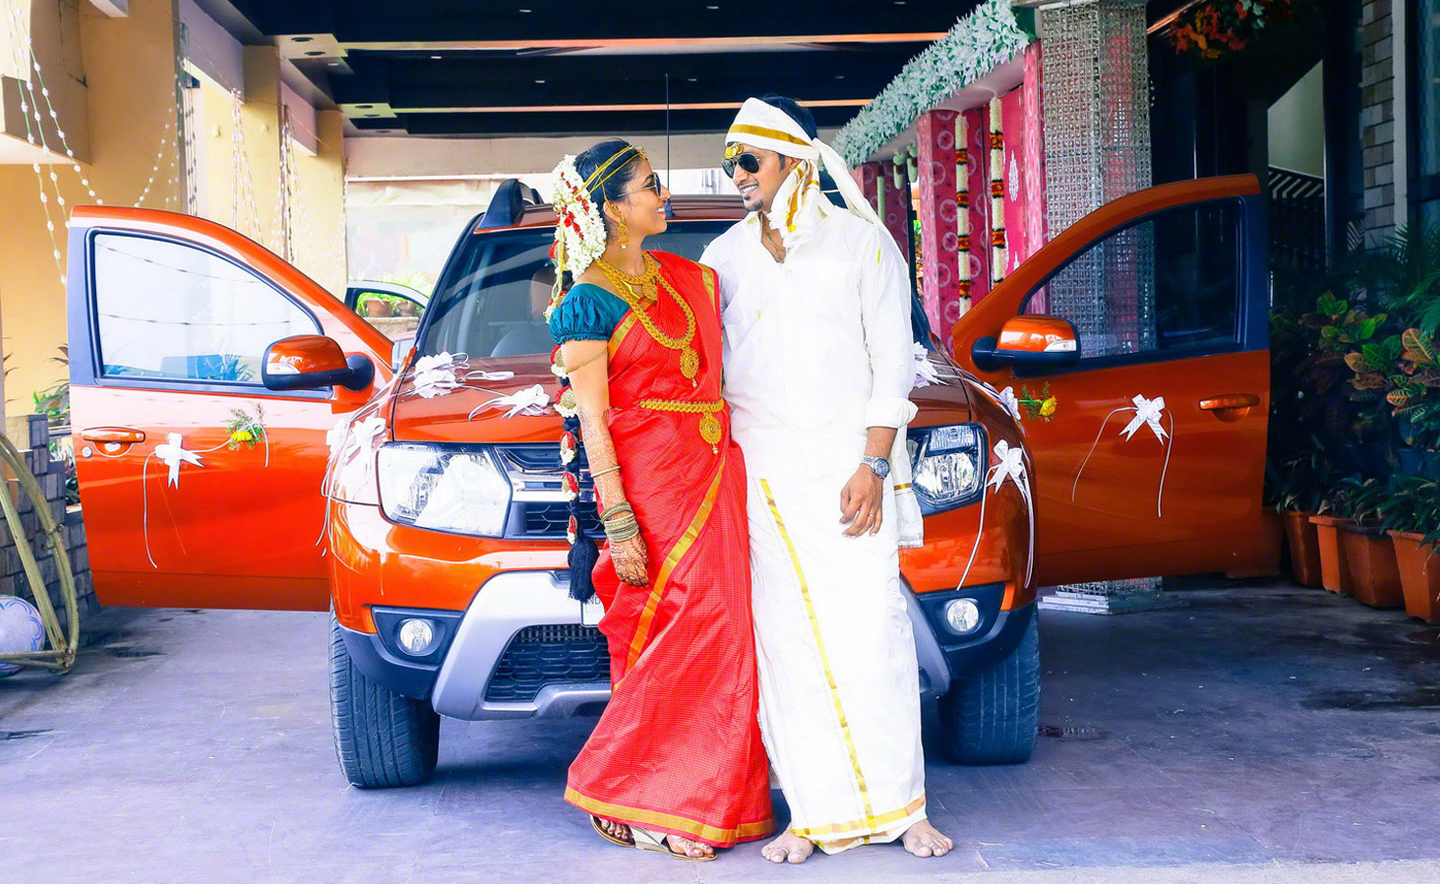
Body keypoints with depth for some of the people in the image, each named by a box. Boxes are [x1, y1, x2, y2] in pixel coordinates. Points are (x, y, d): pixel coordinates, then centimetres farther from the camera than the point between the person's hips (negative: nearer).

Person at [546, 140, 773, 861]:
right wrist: (619, 525, -16)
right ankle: (618, 795, 7)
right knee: (682, 639, -7)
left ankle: (703, 799, 15)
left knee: (720, 637, 6)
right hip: (652, 483, -7)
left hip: (716, 471, 7)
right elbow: (592, 421, -11)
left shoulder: (685, 276, 15)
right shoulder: (588, 302, -7)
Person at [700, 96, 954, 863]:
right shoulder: (725, 256, 14)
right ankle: (817, 814, 4)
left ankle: (901, 807, 5)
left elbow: (892, 361, 1)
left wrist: (873, 466, -8)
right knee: (786, 645, -1)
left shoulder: (862, 241, 5)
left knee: (872, 633, -4)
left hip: (848, 467, -2)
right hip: (759, 475, 3)